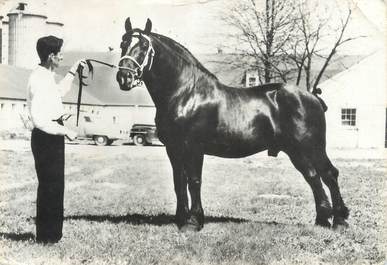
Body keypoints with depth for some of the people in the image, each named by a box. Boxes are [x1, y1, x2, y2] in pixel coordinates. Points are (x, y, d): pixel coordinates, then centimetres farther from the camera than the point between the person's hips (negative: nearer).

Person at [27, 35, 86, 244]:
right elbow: (39, 119, -28)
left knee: (53, 185, 18)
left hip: (51, 136, 10)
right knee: (50, 186, 0)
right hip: (46, 138, -10)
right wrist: (65, 131, -21)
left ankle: (50, 232, 30)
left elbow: (59, 92, 32)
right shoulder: (40, 80, -22)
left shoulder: (46, 76, 9)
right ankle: (46, 236, 12)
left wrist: (73, 71, 28)